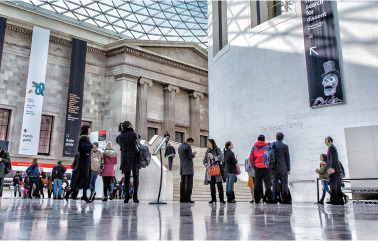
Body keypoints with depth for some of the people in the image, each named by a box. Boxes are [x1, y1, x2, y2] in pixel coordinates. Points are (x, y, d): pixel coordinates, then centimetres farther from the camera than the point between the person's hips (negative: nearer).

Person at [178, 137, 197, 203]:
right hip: (188, 167, -8)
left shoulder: (180, 147, 15)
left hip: (182, 168, 8)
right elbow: (190, 157, -15)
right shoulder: (188, 147, -12)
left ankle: (182, 198, 7)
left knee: (183, 182, 7)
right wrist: (194, 154, 6)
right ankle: (188, 198, -9)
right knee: (189, 183, -6)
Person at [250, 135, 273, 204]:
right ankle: (269, 199, -2)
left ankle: (257, 199, 8)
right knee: (267, 183, 2)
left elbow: (251, 158, 6)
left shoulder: (254, 147, 9)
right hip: (266, 167, -2)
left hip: (257, 167, 2)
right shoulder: (267, 146, 1)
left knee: (257, 184, 7)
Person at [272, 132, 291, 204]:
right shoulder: (285, 146, -1)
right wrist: (288, 169, 5)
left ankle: (275, 199, 6)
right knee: (284, 183, 2)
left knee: (275, 183, 7)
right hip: (283, 167, -1)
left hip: (275, 167, 2)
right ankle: (285, 199, 1)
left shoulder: (272, 145, 2)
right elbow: (287, 158, 0)